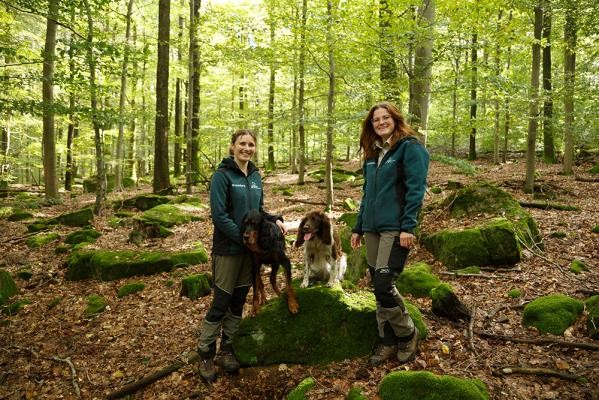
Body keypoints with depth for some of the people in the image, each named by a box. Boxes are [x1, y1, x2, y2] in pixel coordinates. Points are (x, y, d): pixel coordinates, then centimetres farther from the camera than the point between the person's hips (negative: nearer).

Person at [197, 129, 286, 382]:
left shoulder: (255, 176, 8)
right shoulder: (222, 175, -11)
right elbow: (219, 215, -17)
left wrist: (274, 219, -1)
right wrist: (244, 238, -19)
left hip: (251, 249, 6)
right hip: (228, 249, -6)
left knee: (238, 302, 12)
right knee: (221, 303, 0)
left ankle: (226, 350, 27)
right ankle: (205, 354, 17)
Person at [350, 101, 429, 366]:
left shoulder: (409, 147, -4)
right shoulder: (373, 153, 17)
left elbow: (416, 189, -12)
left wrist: (408, 227, -19)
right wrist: (358, 227, 17)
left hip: (395, 228, -7)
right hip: (372, 228, 7)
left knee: (383, 285, -12)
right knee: (378, 287, 9)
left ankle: (408, 334, 12)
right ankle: (387, 341, 22)